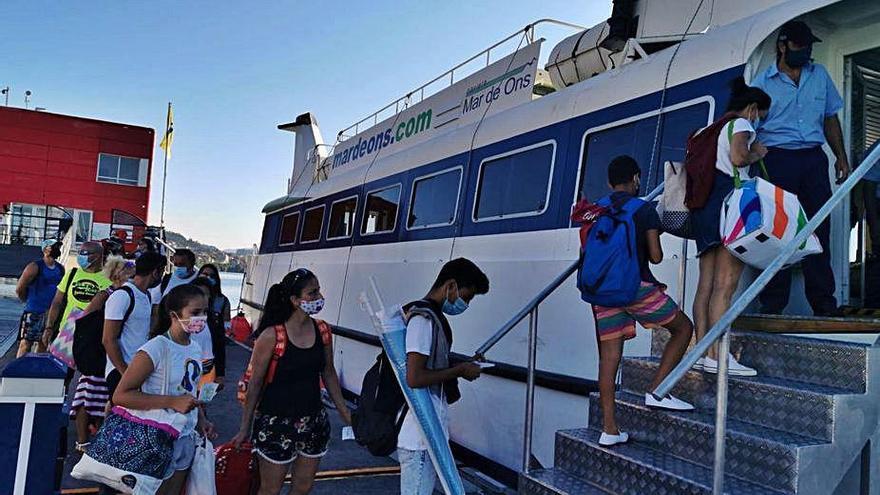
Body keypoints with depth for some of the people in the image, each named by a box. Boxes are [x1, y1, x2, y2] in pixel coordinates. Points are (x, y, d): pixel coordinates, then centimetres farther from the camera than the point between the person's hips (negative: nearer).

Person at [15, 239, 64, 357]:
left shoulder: (61, 269, 8)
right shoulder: (35, 267, -10)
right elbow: (19, 289, -6)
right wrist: (29, 301, 6)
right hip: (33, 313, -6)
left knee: (43, 344, 13)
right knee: (25, 344, -5)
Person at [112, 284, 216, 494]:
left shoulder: (195, 348, 4)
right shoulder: (156, 349, -20)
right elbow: (120, 395, -23)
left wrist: (201, 420, 3)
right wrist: (172, 402, -29)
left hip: (186, 439, 7)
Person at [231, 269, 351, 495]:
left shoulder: (322, 331, -2)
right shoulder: (271, 336, -18)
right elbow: (255, 383, -10)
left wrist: (345, 413, 10)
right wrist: (245, 428, -5)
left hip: (314, 421, 5)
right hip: (276, 423, -5)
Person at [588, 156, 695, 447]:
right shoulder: (645, 209, 0)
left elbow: (588, 254, 14)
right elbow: (656, 257, -4)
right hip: (636, 285, -5)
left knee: (609, 356, 5)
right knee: (683, 328, 13)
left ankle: (609, 429, 7)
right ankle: (657, 391, 3)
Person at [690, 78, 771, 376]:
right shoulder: (741, 124, 3)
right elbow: (737, 157, -16)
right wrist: (757, 153, 5)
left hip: (703, 206, 9)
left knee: (706, 284, 4)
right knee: (725, 284, -13)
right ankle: (718, 356, -17)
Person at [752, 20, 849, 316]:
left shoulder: (820, 75, 17)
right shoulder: (763, 83, 4)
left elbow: (830, 119, 20)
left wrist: (841, 157, 14)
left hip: (814, 159, 4)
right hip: (777, 159, -4)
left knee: (819, 229, 1)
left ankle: (823, 302, 6)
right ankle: (773, 303, 1)